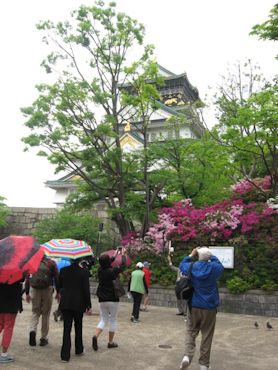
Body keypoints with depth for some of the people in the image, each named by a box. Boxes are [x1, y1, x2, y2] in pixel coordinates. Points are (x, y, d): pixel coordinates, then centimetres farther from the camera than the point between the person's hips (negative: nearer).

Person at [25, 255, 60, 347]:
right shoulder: (51, 263, 0)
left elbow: (27, 278, 6)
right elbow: (56, 278, -2)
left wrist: (27, 293, 12)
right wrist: (58, 292, 5)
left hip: (34, 290, 1)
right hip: (47, 290, -1)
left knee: (35, 312, 13)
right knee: (46, 313, 8)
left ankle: (32, 330, -13)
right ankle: (44, 338, 13)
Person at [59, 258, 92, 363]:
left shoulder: (63, 270, -3)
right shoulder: (83, 271, -11)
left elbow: (60, 285, 9)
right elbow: (86, 289, -10)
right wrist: (88, 305, -3)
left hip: (65, 303, 1)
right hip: (79, 303, -1)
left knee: (67, 328, 5)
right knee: (78, 326, 18)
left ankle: (65, 355, 2)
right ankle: (79, 350, 31)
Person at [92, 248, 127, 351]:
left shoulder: (100, 270, -3)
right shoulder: (113, 271, -16)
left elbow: (106, 264, 18)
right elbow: (123, 265, -2)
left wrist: (114, 256, 26)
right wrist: (123, 255, 13)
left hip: (102, 300, 4)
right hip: (113, 300, -4)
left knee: (103, 320, 13)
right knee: (113, 320, 10)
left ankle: (96, 336, -11)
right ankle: (110, 342, 17)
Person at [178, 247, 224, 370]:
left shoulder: (192, 267, -3)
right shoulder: (214, 268, -6)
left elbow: (182, 265, 19)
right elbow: (220, 266, 18)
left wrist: (191, 255, 22)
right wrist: (211, 255, 21)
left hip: (194, 306, 1)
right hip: (209, 307, -1)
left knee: (191, 331, 12)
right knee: (207, 335, 7)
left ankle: (188, 355, -8)